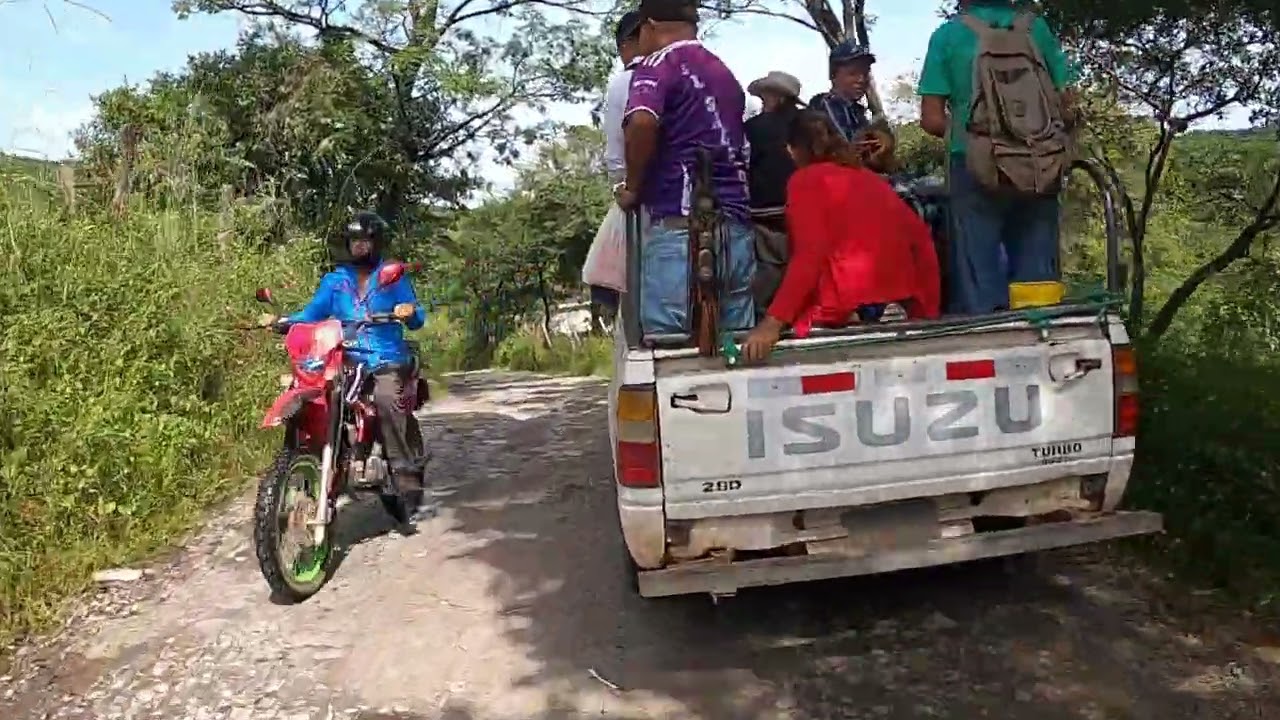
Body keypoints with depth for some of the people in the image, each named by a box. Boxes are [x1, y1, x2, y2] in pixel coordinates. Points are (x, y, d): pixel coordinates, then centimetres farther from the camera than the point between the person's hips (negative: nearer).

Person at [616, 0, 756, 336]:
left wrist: (633, 188, -7)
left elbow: (643, 122, -21)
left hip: (681, 228, -7)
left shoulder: (658, 63, -1)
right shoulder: (725, 73, 22)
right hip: (737, 229, 7)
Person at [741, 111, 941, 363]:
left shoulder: (805, 181, 0)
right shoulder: (872, 178, 18)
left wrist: (773, 322, -21)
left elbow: (809, 256, -14)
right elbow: (919, 236, 13)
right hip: (899, 301, 7)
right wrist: (926, 311, 17)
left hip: (850, 310, -6)